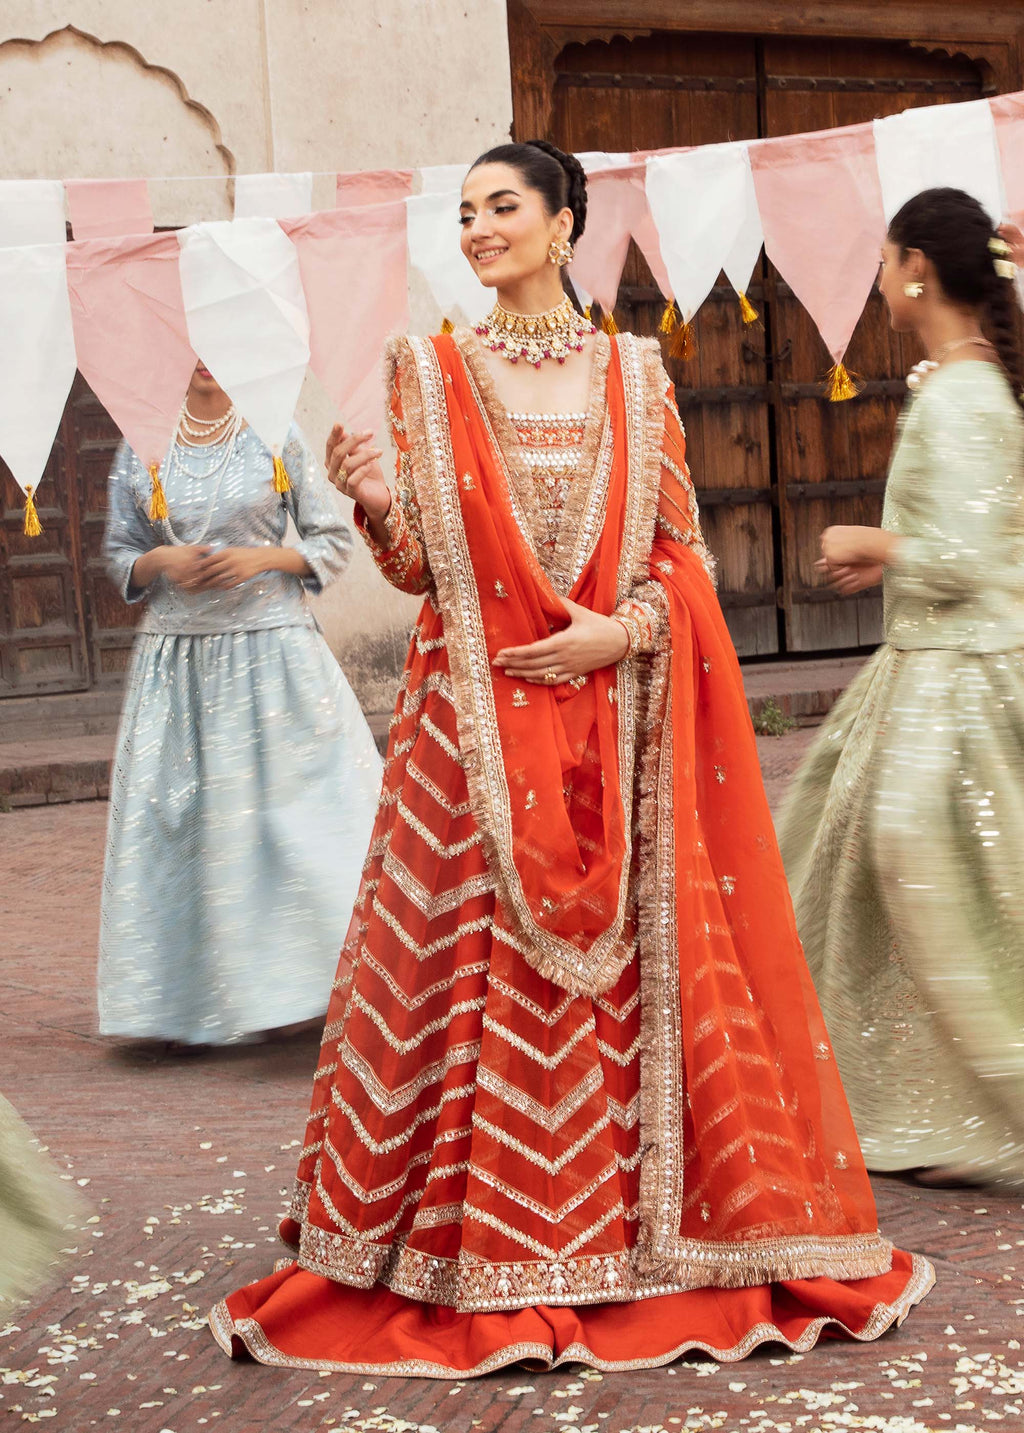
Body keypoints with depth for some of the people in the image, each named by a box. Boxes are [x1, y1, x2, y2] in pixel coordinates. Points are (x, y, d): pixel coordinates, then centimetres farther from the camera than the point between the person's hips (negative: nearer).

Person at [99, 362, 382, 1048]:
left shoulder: (276, 438, 3)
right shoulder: (141, 450, 8)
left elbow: (334, 542, 4)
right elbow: (120, 559, 14)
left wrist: (263, 558, -12)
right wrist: (160, 561, -7)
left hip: (273, 648, -2)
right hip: (177, 657, 2)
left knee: (311, 809, -7)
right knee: (186, 819, 1)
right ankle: (200, 1002, 11)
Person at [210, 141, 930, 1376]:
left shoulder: (635, 374, 8)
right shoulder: (430, 373, 7)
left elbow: (682, 547, 7)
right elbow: (422, 569, 4)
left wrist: (621, 630, -11)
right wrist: (374, 504, -16)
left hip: (619, 723, 1)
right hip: (479, 725, -1)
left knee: (628, 967, 2)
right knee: (484, 971, -2)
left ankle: (644, 1239, 14)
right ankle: (482, 1257, 7)